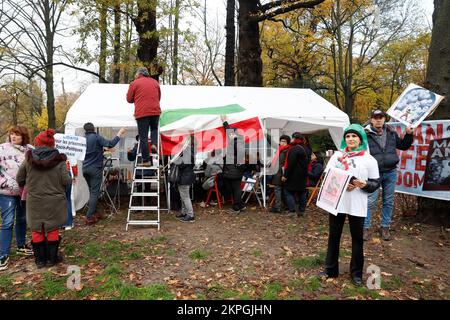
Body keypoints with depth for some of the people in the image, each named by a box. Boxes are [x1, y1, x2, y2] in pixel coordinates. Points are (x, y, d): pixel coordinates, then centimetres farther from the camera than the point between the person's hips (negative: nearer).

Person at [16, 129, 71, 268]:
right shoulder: (59, 160, -12)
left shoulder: (29, 159, -5)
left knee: (37, 230, 15)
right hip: (54, 201, -1)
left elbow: (20, 179, 3)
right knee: (52, 229, 12)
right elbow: (66, 181, -14)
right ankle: (51, 258, 21)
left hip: (35, 201, 2)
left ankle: (40, 259, 24)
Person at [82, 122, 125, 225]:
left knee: (92, 191, 17)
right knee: (94, 192, -4)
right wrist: (119, 134, -10)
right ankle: (89, 217, -6)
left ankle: (94, 212, 24)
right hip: (95, 168, -6)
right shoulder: (96, 137, -10)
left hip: (85, 168, 6)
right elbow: (110, 144, -19)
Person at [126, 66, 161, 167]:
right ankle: (154, 144, 0)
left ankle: (146, 160, 0)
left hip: (141, 112, -3)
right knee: (154, 129, 27)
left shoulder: (135, 83, 2)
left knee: (143, 136, 1)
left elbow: (129, 99, 7)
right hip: (155, 111, 3)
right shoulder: (155, 82, 14)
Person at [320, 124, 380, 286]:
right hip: (336, 202, 2)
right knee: (333, 236, 9)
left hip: (357, 206, -1)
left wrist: (364, 185, -19)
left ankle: (356, 273, 24)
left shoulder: (369, 159, 1)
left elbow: (376, 183, 2)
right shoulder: (337, 155, 6)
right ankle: (331, 270, 23)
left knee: (357, 238, 8)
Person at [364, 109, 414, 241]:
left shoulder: (391, 133, 8)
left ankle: (385, 227, 25)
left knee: (388, 202, 12)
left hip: (390, 172, 5)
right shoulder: (365, 134, -8)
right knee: (370, 202, -2)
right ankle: (365, 228, 10)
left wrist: (409, 134, 6)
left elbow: (403, 146, 20)